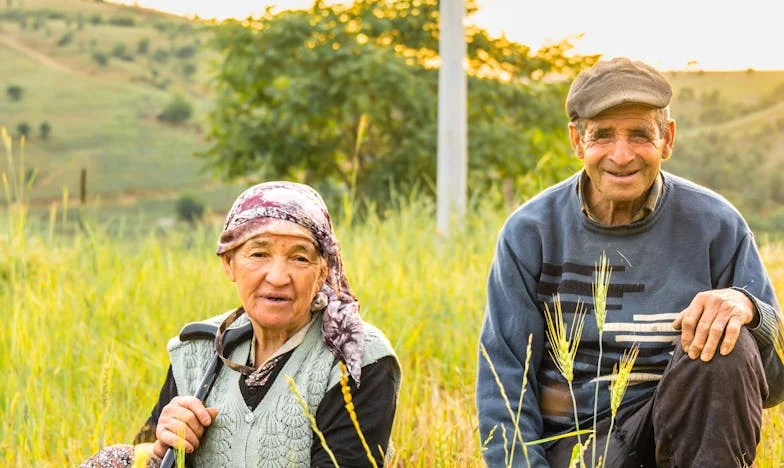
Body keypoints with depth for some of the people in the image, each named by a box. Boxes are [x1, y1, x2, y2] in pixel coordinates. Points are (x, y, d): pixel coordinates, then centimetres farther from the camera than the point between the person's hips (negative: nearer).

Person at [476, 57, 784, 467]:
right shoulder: (530, 232, -2)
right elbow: (503, 380, 0)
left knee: (726, 344, -27)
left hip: (680, 425, 2)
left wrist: (748, 308, -24)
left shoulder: (716, 226, -2)